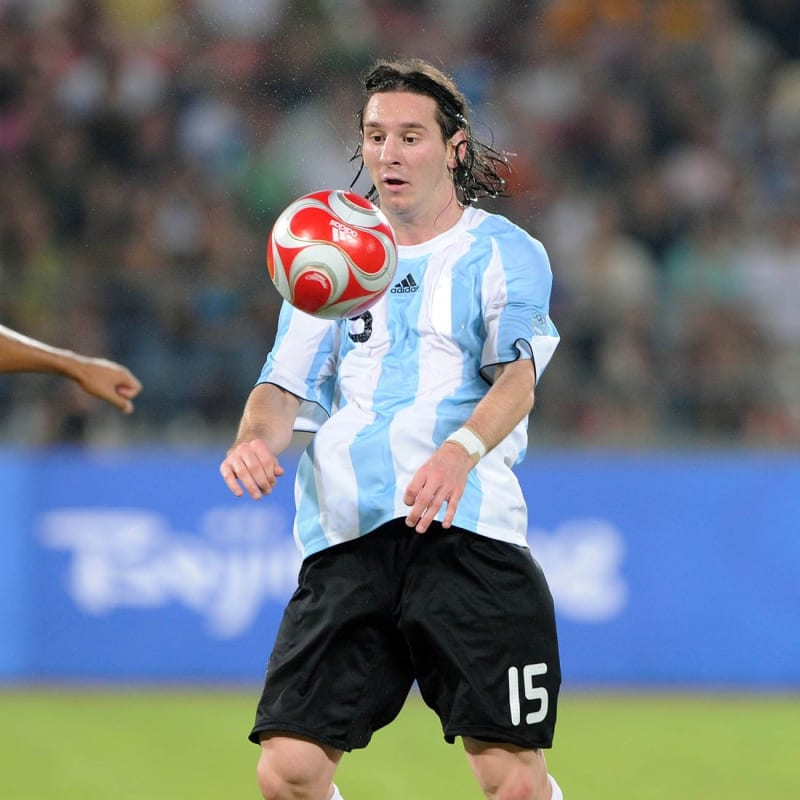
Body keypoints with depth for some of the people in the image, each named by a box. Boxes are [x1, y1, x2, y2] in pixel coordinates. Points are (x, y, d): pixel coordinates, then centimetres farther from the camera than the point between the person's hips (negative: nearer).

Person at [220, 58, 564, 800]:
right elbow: (286, 384, 15)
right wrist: (255, 438, -9)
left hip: (466, 535, -3)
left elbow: (517, 376, -7)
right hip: (343, 541, 3)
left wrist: (462, 449, -28)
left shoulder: (503, 252, 9)